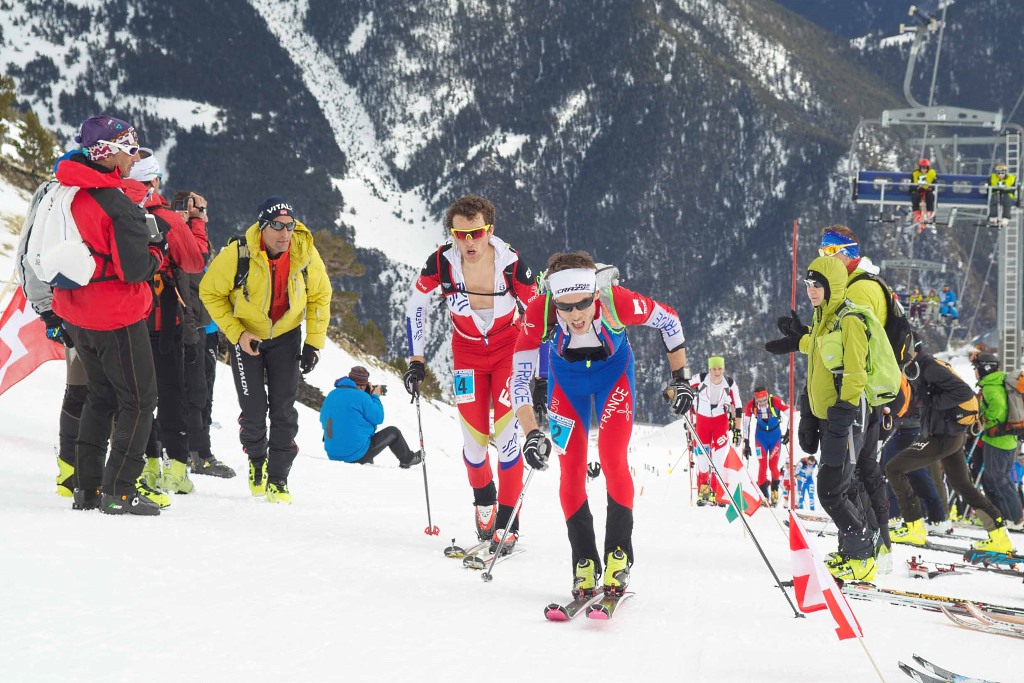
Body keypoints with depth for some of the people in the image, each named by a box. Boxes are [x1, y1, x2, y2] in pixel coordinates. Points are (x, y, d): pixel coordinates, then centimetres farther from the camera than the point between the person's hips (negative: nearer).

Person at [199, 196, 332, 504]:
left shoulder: (305, 253, -18)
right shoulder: (238, 255, -26)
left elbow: (320, 296, -1)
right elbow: (210, 292, -11)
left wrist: (314, 342, -5)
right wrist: (236, 334, -17)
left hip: (286, 336, 2)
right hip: (246, 337, -2)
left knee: (283, 411, -5)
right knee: (254, 412, -4)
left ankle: (278, 478, 8)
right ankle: (257, 461, 27)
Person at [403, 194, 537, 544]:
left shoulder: (511, 263, -26)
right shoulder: (441, 262, -22)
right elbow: (415, 307, -3)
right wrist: (416, 360, -5)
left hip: (509, 348, -2)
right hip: (467, 351, 2)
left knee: (506, 437, -13)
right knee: (474, 441, -2)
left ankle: (507, 519, -2)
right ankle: (483, 501, 27)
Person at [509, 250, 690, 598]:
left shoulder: (617, 302, -37)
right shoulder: (539, 312, -36)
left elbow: (669, 321, -17)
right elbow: (519, 377, -30)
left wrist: (680, 379, -11)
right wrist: (531, 434, -41)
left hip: (613, 371, -1)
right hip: (566, 377, 1)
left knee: (613, 459, -16)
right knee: (571, 469, -5)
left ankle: (619, 556, -4)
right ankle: (584, 564, 7)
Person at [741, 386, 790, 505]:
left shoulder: (775, 401, -25)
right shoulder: (751, 405, -20)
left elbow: (790, 414, -15)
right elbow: (745, 423, -9)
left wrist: (788, 432, -17)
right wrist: (746, 442, -8)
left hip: (775, 434, -1)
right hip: (761, 435, 1)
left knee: (773, 465, -6)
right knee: (762, 466, -6)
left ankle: (775, 490, 17)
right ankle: (764, 496, -1)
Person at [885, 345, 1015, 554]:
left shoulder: (928, 366, -19)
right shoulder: (918, 367, 11)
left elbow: (964, 392, -24)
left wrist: (933, 401, -19)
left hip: (940, 437, -10)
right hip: (954, 435, 10)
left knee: (894, 469, -3)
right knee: (963, 485, 19)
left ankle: (914, 528, -2)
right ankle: (999, 537, 17)